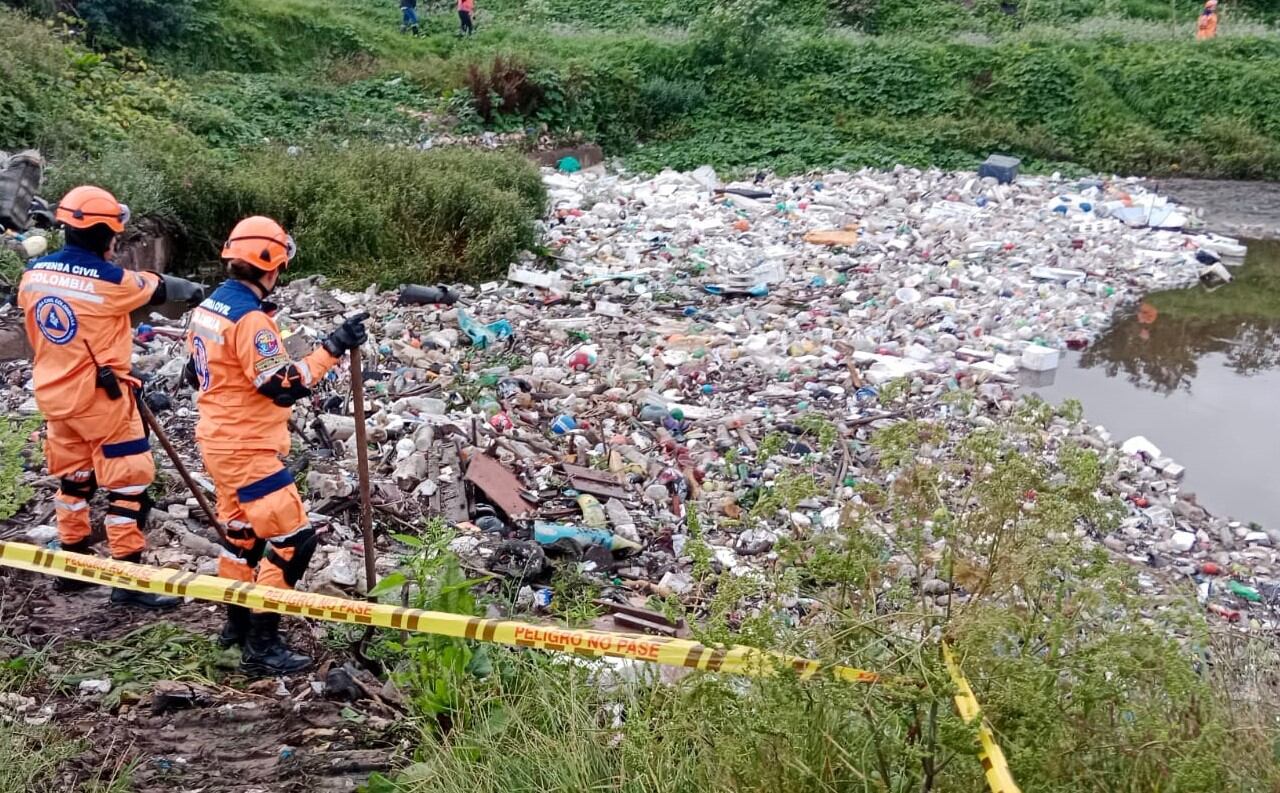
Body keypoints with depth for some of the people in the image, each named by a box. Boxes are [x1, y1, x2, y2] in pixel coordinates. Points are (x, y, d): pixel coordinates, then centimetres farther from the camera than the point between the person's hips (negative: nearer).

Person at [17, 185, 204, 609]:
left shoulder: (34, 272, 2)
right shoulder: (110, 280, -19)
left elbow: (35, 322, 15)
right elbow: (161, 288, -2)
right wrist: (197, 290, 19)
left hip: (53, 393, 8)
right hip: (100, 395, -7)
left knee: (72, 478, 20)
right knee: (128, 480, 0)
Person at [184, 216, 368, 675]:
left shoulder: (209, 306, 8)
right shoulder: (250, 318, -23)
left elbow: (196, 374, 18)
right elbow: (284, 388, -27)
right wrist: (332, 348, -26)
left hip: (218, 441, 10)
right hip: (246, 451, -10)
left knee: (243, 533, 22)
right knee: (293, 540, -5)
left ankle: (237, 623, 35)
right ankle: (261, 645, -1)